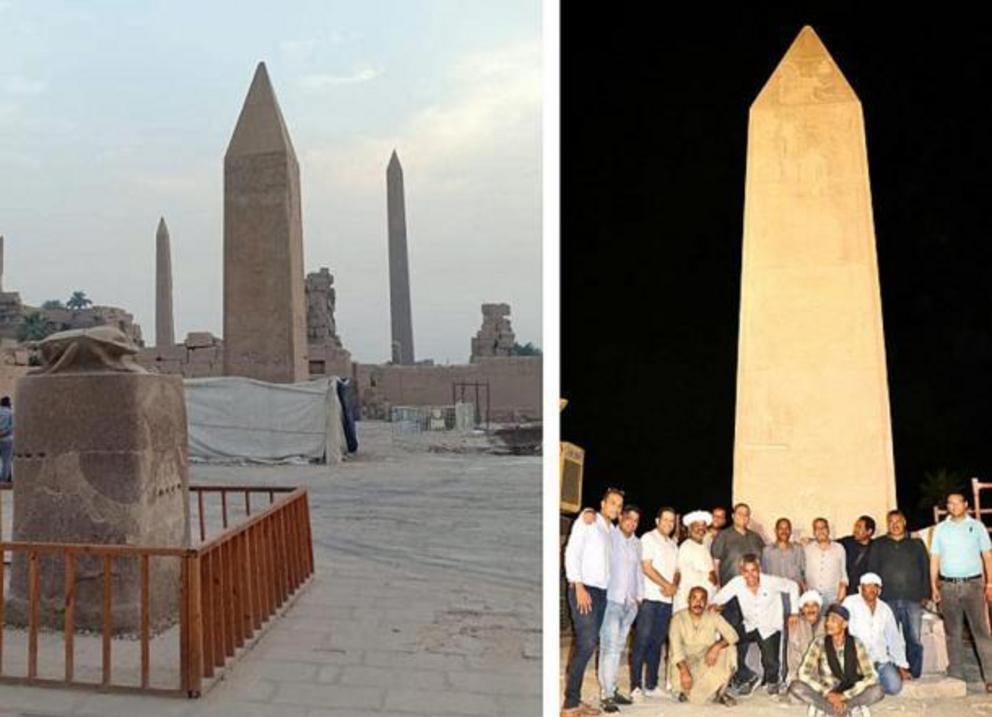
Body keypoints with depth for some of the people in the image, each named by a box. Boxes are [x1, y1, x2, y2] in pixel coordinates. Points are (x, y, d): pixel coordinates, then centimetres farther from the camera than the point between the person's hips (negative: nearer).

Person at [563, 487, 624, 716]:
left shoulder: (612, 530, 17)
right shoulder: (587, 522, -2)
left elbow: (609, 561, 17)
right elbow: (571, 554, -9)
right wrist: (579, 587, -17)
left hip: (601, 592, 7)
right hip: (584, 589, -7)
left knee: (586, 645, 6)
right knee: (586, 645, -14)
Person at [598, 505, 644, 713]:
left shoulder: (636, 543, 15)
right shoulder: (609, 537, -4)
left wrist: (639, 596, 15)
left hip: (630, 602, 6)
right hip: (612, 599, -6)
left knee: (618, 647, 9)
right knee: (609, 647, -9)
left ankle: (612, 689, 14)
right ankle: (606, 695, -8)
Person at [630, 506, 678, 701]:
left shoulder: (673, 544, 19)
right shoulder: (648, 538, -2)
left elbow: (676, 571, 17)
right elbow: (647, 568, -10)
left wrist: (674, 586, -4)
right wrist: (667, 585, -11)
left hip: (666, 599, 7)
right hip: (649, 597, -7)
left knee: (657, 643, 8)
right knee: (642, 642, -6)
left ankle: (651, 685, 14)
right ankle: (635, 687, -4)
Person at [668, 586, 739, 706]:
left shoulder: (713, 617, -4)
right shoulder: (679, 618, -11)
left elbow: (733, 635, -13)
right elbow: (675, 647, -20)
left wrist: (716, 647, -31)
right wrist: (684, 671, -34)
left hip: (707, 661, 2)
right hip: (685, 662, -2)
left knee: (728, 650, -23)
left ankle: (719, 692, -7)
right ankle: (687, 690, 5)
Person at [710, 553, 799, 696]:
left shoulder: (771, 582, -21)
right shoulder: (736, 583, -18)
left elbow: (792, 586, -6)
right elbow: (720, 597, -16)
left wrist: (794, 612, -5)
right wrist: (714, 605, -39)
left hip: (770, 628, -2)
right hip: (749, 626, 2)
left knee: (770, 662, -11)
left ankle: (772, 681, 29)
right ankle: (747, 677, 14)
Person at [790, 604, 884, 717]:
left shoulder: (855, 644, -6)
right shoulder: (819, 644, -6)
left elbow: (871, 677, -12)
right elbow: (804, 673, -14)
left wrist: (844, 696, -22)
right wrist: (827, 693, -26)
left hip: (850, 695, 0)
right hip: (825, 696, 0)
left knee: (877, 691, -28)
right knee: (796, 687, -28)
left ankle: (823, 708, -22)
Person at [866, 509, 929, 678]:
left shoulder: (916, 544, 13)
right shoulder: (878, 545, 13)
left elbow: (926, 569, 11)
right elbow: (872, 571, 10)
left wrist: (925, 594, 2)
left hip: (913, 599, 0)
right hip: (888, 600, 0)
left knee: (914, 639, -2)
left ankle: (914, 674, 7)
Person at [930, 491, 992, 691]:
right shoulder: (940, 528, 9)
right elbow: (935, 558, 9)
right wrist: (934, 586, 3)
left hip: (973, 584, -2)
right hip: (948, 585, 2)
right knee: (952, 632, 7)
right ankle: (955, 675, 13)